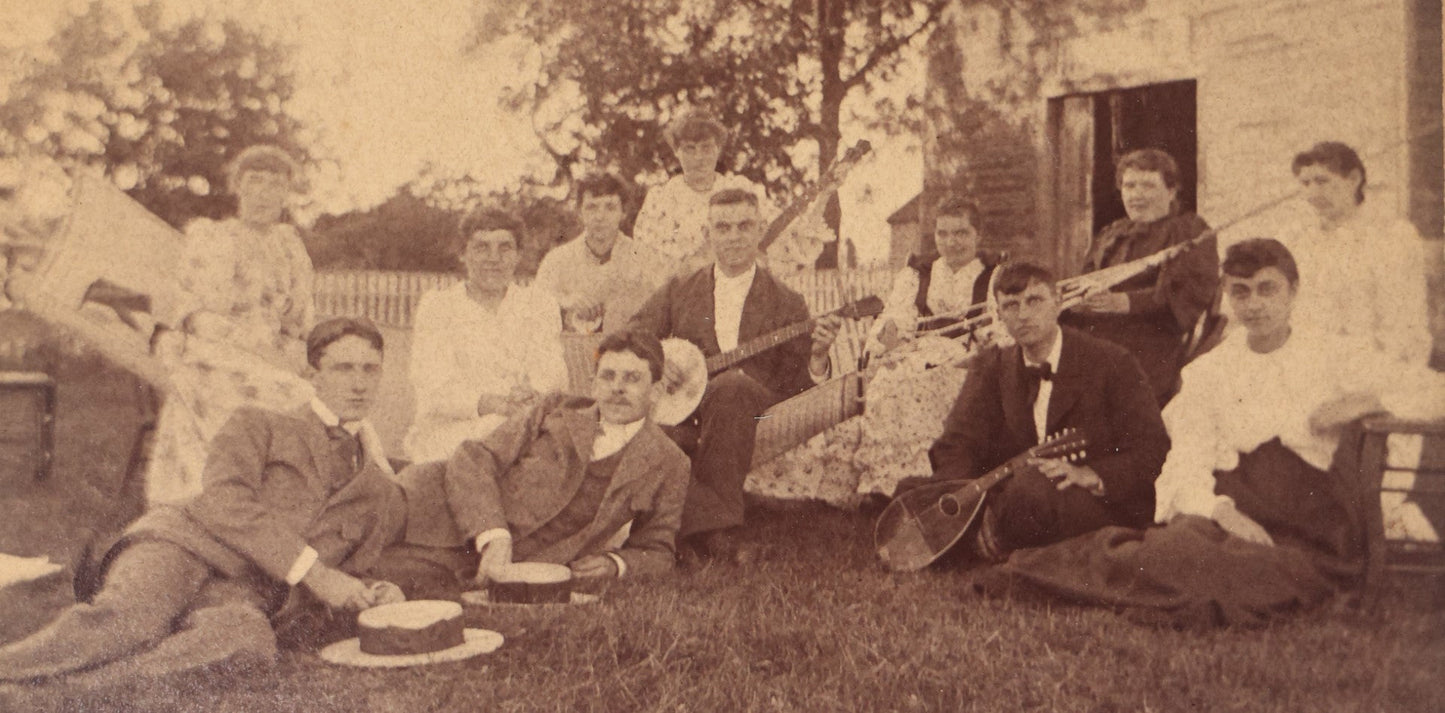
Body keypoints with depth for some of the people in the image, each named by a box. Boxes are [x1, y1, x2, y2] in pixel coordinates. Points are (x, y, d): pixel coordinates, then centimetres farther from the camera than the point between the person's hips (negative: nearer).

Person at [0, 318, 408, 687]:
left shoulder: (381, 496, 26)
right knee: (127, 622, -38)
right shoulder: (256, 425, 16)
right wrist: (312, 571, -10)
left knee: (250, 636, -38)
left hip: (243, 597, 1)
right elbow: (225, 502, -2)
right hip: (182, 549, -1)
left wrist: (370, 595, 8)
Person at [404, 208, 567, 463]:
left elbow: (551, 376, 1)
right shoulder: (435, 307, 7)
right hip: (451, 432, -3)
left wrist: (532, 396, -26)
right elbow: (434, 389, -7)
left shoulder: (540, 305, 15)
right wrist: (496, 404, -26)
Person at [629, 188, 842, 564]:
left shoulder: (786, 303, 10)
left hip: (750, 411, -1)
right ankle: (717, 527, -30)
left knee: (732, 384, -37)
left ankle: (703, 533, -30)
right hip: (681, 413, 1)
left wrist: (817, 357, -14)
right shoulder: (679, 289, 16)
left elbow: (795, 386, 7)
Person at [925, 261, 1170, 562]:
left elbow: (1152, 450, -6)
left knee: (1031, 485, -36)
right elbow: (956, 446, -2)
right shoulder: (991, 368, 9)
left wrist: (1091, 475, -25)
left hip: (1105, 502, -3)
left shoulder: (1111, 362, -2)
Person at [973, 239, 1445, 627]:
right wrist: (1223, 512, -16)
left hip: (1308, 537, -1)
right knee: (1182, 548, -36)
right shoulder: (1207, 371, 16)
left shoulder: (1334, 357, 13)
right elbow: (1187, 469, 4)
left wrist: (1361, 401, -9)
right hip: (1229, 514, 1)